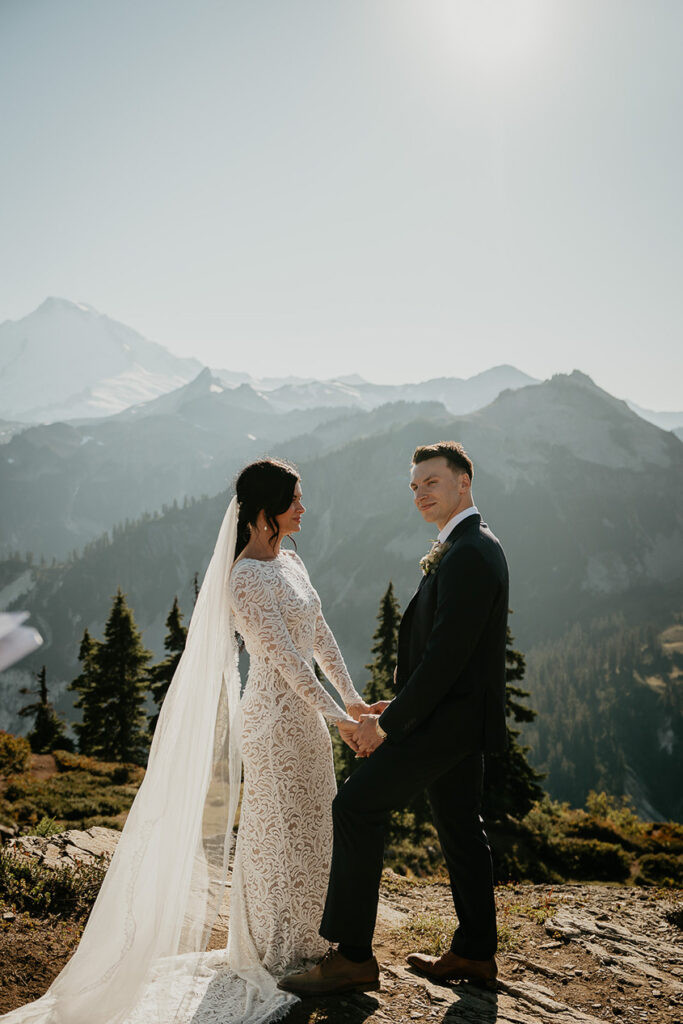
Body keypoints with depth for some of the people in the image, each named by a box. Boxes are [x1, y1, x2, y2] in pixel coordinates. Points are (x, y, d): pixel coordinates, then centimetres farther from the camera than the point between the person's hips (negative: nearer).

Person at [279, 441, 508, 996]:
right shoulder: (470, 547, 13)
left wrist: (389, 723, -18)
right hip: (457, 714, 10)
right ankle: (475, 952, 29)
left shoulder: (469, 554, -21)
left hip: (448, 718, -10)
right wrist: (400, 705, 13)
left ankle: (353, 955, -2)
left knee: (356, 806, -9)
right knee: (460, 827, 17)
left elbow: (447, 653, -25)